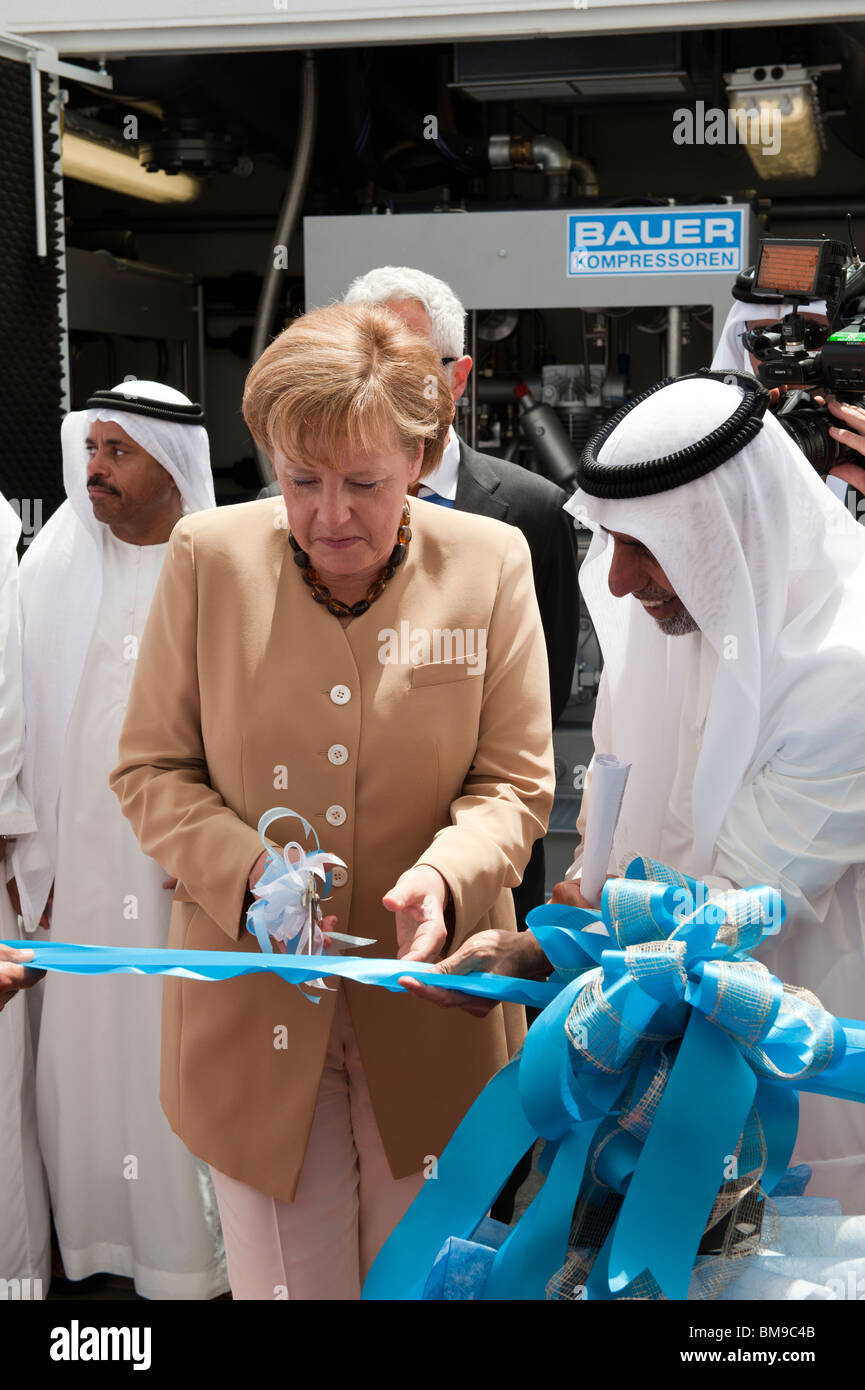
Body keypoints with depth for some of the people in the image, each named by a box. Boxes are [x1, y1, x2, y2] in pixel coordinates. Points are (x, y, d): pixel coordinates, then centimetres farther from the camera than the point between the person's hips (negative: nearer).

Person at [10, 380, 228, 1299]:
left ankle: (193, 1252, 17)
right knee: (80, 1045, 4)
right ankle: (96, 1238, 19)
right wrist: (34, 859, 0)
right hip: (80, 866, 2)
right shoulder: (55, 567, 5)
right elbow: (27, 719, 4)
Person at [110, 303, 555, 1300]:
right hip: (254, 1010, 0)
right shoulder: (209, 557, -6)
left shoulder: (492, 562, -5)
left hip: (428, 1001, 1)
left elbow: (516, 783, -1)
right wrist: (253, 875, -18)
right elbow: (150, 770, 0)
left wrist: (444, 875, -21)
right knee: (283, 1282, 10)